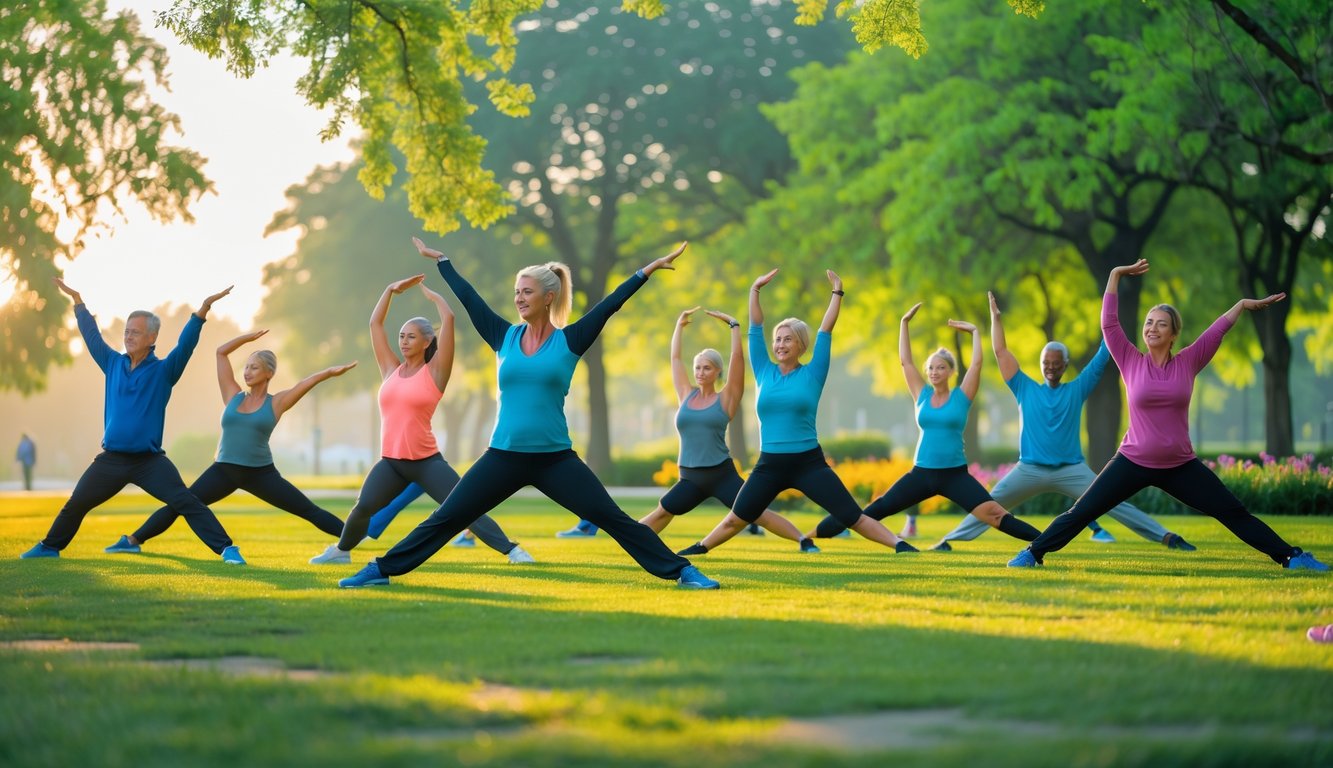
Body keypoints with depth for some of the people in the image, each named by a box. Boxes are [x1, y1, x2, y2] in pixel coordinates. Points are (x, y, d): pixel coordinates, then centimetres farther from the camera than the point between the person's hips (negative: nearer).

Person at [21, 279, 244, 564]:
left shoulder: (163, 370, -4)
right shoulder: (113, 364, 7)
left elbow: (185, 345, -16)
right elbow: (91, 336, 17)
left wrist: (203, 310, -29)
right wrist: (77, 300, 21)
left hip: (150, 461, -4)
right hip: (112, 459, 4)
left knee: (187, 503, -16)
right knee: (76, 504, 14)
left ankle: (226, 549, -18)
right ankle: (49, 547, 33)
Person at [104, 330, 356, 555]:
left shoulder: (276, 403, 1)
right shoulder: (233, 396, 8)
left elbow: (309, 381, -10)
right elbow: (221, 352, 10)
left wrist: (331, 371, -22)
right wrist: (248, 337, 10)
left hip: (261, 473, -3)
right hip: (224, 470, 3)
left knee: (310, 511, -6)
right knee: (176, 505, -1)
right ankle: (133, 540, 7)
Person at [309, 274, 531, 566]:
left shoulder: (435, 372, -3)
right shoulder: (391, 370, 10)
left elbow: (449, 319, -8)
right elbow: (375, 323, 16)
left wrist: (431, 295, 7)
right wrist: (392, 289, 16)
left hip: (426, 461, -4)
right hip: (391, 461, 4)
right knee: (362, 507, -11)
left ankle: (512, 550, -11)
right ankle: (341, 550, 15)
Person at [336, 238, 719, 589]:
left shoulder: (569, 341, -2)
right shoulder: (505, 337, 5)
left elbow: (611, 303, -4)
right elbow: (468, 298, 12)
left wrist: (650, 268, -5)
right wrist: (440, 260, 19)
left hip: (555, 458, -2)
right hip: (503, 457, 2)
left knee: (613, 519, -4)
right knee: (445, 519, 4)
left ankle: (681, 571, 1)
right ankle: (381, 569, 12)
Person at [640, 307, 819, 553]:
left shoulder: (725, 399, 0)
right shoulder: (686, 396, 9)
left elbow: (737, 357, -5)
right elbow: (675, 358, 15)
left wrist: (733, 325, -4)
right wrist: (679, 325, 19)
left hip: (722, 475, -4)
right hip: (690, 478, 4)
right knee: (662, 514, 5)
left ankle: (803, 540, -8)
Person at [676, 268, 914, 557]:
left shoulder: (812, 374, 0)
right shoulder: (764, 372, 6)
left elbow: (826, 331, -3)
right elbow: (755, 328, 6)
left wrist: (837, 293, -6)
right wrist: (755, 289, 2)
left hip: (809, 463, -3)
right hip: (770, 465, 3)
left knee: (852, 516, -8)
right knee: (736, 519, 12)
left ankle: (900, 545, -5)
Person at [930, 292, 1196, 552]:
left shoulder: (1077, 390, 8)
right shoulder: (1025, 389, 10)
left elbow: (1102, 358, 6)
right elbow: (1001, 352, 11)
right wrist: (995, 316, 10)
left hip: (1072, 470, -1)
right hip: (1029, 470, 1)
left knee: (1114, 505, -7)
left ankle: (1166, 537, -8)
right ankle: (948, 540, 8)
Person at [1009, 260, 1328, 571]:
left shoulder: (1187, 363, -1)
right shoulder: (1131, 362, -3)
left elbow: (1218, 328, 5)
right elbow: (1109, 323, -6)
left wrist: (1245, 304, 10)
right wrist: (1116, 275, -5)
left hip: (1180, 466, 1)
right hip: (1133, 463, -1)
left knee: (1234, 513, 2)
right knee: (1081, 513, 0)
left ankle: (1291, 557, 8)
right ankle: (1032, 554, 12)